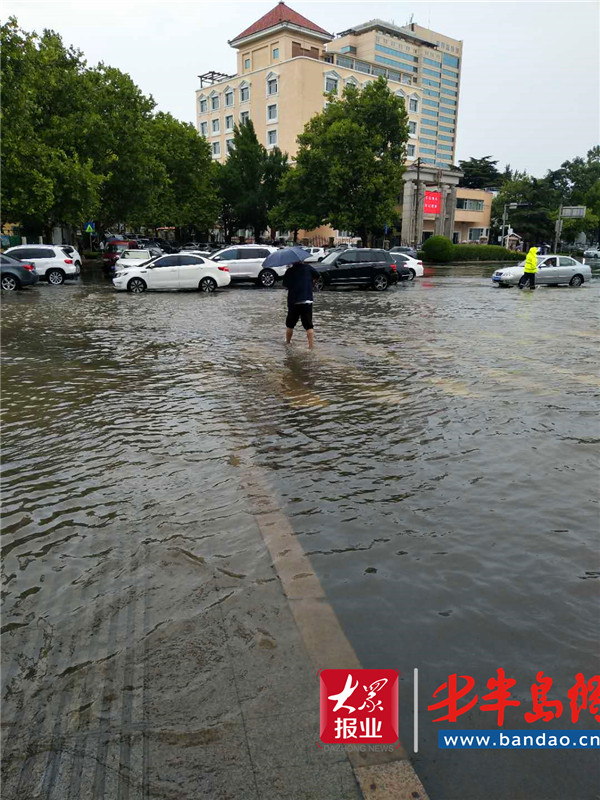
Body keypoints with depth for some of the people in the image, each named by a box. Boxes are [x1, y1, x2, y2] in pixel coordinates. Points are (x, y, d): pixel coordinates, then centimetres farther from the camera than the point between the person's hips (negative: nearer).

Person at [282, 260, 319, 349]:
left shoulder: (289, 271, 1)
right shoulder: (308, 268, -1)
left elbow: (285, 285, 8)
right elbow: (317, 275, 13)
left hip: (293, 302, 1)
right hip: (307, 301, -1)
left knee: (290, 325, 18)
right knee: (309, 326, -2)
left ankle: (287, 343, 30)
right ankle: (311, 346, -9)